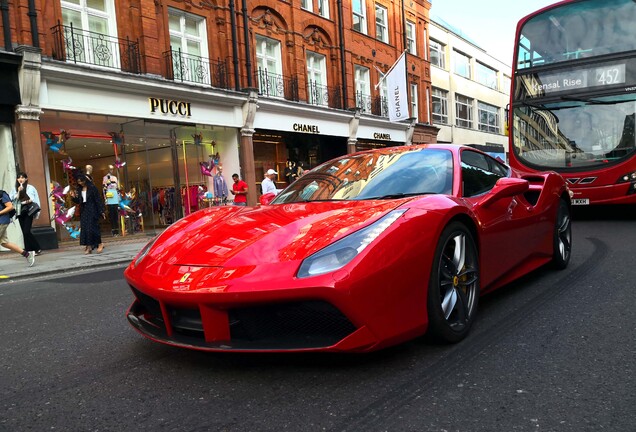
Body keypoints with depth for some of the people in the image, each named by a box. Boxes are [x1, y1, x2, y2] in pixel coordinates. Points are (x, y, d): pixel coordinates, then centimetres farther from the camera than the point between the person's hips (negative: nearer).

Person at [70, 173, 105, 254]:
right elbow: (78, 201, 12)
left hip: (92, 210, -6)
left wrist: (101, 211, -13)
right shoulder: (79, 190, 9)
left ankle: (100, 244, 6)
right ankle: (89, 246, 6)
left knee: (92, 228, -7)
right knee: (84, 228, 2)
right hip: (83, 211, 6)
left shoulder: (92, 188, -7)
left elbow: (98, 199, -9)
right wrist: (74, 197, -8)